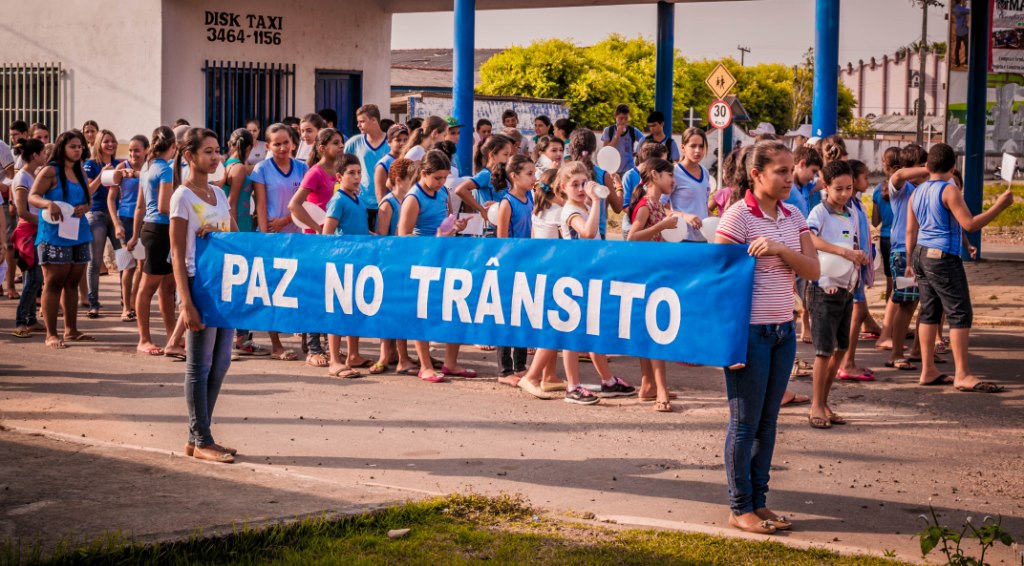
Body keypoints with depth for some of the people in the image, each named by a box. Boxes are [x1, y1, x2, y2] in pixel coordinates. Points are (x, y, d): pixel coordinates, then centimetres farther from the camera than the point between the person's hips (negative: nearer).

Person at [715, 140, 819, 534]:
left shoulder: (793, 217, 8)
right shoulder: (738, 216, -11)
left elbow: (813, 271, 1)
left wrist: (779, 249, -18)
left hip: (783, 330, 6)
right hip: (750, 329, -6)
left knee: (768, 421, 11)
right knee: (745, 423, 1)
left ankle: (758, 501, 19)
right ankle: (740, 508, 10)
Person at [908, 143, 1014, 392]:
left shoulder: (917, 193, 10)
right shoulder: (949, 191, -12)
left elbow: (911, 232, 14)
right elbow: (970, 224, -18)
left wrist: (910, 264, 21)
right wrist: (999, 206, -13)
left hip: (921, 255, 8)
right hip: (944, 258, -8)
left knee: (930, 313, 12)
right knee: (960, 314, -5)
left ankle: (928, 371, 14)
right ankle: (962, 376, -9)